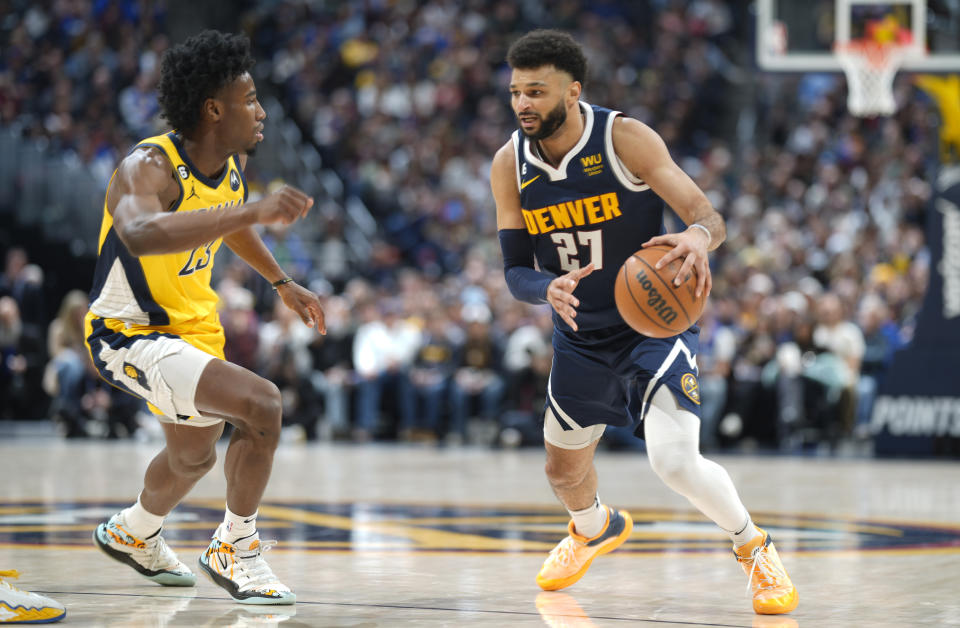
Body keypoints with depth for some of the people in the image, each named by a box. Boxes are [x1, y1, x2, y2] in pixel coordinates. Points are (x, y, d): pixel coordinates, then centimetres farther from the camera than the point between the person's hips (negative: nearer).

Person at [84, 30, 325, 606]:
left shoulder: (233, 164, -4)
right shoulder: (148, 167, -30)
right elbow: (141, 235, -54)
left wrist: (283, 283, 22)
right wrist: (253, 211, -57)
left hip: (194, 327, 9)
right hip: (130, 335, -9)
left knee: (194, 457, 29)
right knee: (261, 403, -26)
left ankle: (132, 534, 60)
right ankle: (236, 551, -8)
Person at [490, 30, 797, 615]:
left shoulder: (624, 139, -22)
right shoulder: (510, 165, -10)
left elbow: (710, 216, -24)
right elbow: (516, 271, -7)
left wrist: (698, 237, -49)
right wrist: (551, 289, -31)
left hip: (656, 322, -5)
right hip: (581, 335, 5)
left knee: (676, 461, -25)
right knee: (564, 469, 20)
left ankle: (754, 546, 3)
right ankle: (595, 528, 57)